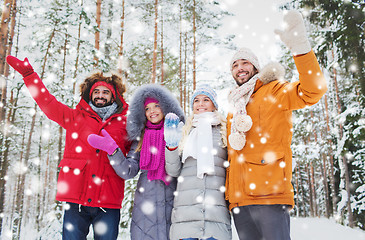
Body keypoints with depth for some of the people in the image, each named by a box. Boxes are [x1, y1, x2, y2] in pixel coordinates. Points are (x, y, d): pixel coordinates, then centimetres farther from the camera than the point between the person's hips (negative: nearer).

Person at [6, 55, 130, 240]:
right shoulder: (75, 117, 13)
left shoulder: (124, 123, 10)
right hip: (76, 200, 1)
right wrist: (28, 73, 12)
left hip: (108, 203, 0)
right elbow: (47, 102, 14)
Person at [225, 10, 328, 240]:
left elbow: (313, 91, -12)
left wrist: (300, 46, -23)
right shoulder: (233, 111, 25)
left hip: (270, 194, -6)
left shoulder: (273, 91, 6)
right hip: (239, 199, 6)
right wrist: (228, 190, 9)